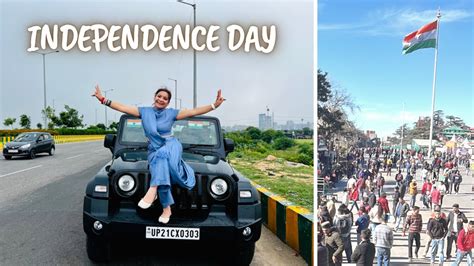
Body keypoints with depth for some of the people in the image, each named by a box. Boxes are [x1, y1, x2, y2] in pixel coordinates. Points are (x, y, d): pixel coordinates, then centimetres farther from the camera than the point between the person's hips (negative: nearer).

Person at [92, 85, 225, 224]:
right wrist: (103, 99, -8)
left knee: (162, 154, -39)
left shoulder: (172, 113, 4)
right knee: (161, 175, -22)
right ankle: (167, 208, -10)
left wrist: (214, 105, -11)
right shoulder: (144, 111, 8)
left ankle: (152, 190, -47)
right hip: (154, 150, 2)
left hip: (171, 145, -2)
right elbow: (123, 108, 2)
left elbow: (194, 112, -2)